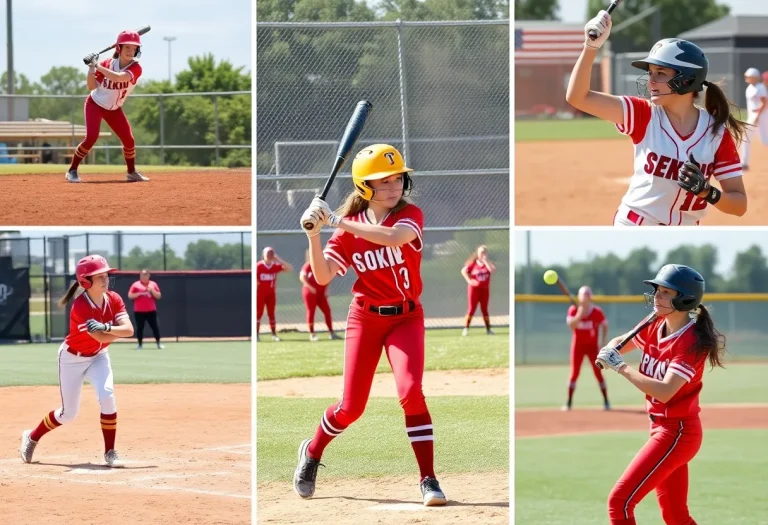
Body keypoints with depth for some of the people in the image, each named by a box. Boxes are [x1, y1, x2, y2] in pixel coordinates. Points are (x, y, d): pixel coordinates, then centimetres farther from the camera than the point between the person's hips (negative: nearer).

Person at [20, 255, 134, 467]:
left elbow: (128, 330, -26)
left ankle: (110, 452, -11)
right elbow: (102, 338, -35)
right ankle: (32, 437, 32)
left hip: (98, 356, 4)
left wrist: (106, 327, -40)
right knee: (68, 414, 4)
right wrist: (119, 329, -31)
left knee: (107, 396, -21)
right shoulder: (80, 307, -30)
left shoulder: (114, 300, -13)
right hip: (73, 359, -4)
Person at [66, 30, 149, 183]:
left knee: (129, 140, -3)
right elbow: (91, 86, -15)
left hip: (114, 109, 3)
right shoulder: (108, 64, -15)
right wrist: (91, 67, -28)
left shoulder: (135, 68, -19)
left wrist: (97, 66, -37)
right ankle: (72, 170, -13)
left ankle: (132, 173, 19)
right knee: (91, 137, -22)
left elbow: (118, 77, -38)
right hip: (95, 104, -3)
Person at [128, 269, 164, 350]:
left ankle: (158, 343, 8)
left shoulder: (153, 284, 8)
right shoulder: (136, 285, 3)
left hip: (151, 310, 1)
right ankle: (139, 344, 9)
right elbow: (130, 296, -2)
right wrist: (139, 293, -15)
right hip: (139, 311, -1)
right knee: (140, 327, 1)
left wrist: (152, 290, -12)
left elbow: (158, 296, 4)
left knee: (155, 326, 0)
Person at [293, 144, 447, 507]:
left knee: (410, 391, -23)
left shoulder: (411, 215, -8)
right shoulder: (349, 229, -1)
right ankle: (312, 452, 31)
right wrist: (314, 235, -21)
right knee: (352, 406, 1)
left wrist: (337, 221, -30)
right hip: (365, 318, 1)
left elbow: (392, 237, -31)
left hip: (406, 317, -1)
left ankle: (428, 480, -15)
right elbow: (323, 277, -7)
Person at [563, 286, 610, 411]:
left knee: (598, 372, -4)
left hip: (592, 345, -1)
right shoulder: (573, 310, -6)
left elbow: (605, 326, 1)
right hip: (578, 345, 1)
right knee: (574, 372, -2)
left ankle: (606, 401, 3)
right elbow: (571, 325, -19)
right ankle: (569, 402, 3)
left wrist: (603, 343, -6)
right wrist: (579, 315, -34)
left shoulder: (597, 311, -8)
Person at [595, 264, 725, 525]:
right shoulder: (655, 328, 4)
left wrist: (620, 367, -25)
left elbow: (664, 391, -29)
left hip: (677, 432, -9)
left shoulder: (691, 341, -20)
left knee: (620, 501, -14)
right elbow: (619, 343, 17)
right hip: (661, 427, 9)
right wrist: (609, 351, -7)